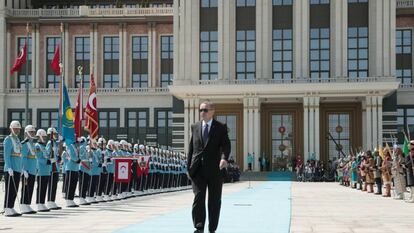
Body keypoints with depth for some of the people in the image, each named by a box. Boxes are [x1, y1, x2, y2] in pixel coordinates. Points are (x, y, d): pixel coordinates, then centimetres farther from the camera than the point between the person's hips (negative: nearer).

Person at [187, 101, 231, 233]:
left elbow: (226, 145, -8)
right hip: (198, 170, 2)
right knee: (198, 197, -8)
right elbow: (191, 148, 12)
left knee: (214, 201, 5)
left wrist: (224, 158, -29)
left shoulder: (221, 127, 2)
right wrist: (189, 167, 7)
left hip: (215, 169, -1)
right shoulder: (195, 127, 11)